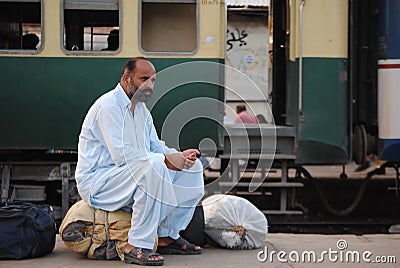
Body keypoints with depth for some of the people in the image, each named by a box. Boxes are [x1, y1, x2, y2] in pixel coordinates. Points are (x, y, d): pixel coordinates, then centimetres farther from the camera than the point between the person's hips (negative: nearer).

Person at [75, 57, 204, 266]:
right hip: (96, 182, -9)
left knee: (192, 167, 2)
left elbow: (155, 146, 14)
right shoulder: (108, 106, -17)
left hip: (131, 178, 10)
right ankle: (136, 247, -31)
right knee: (154, 167, -36)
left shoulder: (140, 108, 13)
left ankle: (167, 237, 5)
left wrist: (180, 156, -7)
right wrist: (165, 160, -27)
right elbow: (122, 154, -27)